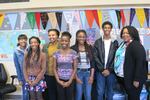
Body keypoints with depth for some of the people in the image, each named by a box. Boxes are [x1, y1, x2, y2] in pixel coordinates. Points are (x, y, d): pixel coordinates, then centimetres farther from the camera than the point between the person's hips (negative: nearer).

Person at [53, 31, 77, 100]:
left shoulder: (73, 53, -4)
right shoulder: (56, 53, 0)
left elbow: (75, 68, -3)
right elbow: (54, 68, 3)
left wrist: (69, 81, -8)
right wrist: (58, 80, -6)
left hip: (70, 80, -1)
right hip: (60, 80, 1)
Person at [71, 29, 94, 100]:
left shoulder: (89, 48, 5)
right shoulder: (73, 48, -2)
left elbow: (92, 62, 5)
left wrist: (92, 76, -2)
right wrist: (76, 77, -9)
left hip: (88, 73, 2)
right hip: (78, 72, -2)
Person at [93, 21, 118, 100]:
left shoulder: (115, 42, 5)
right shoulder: (98, 42, 3)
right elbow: (95, 57, -2)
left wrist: (109, 70, -8)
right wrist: (102, 69, -10)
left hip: (111, 71, 1)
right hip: (100, 71, -1)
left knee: (110, 91, 11)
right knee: (100, 92, 0)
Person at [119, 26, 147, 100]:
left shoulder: (136, 45, -16)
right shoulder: (128, 45, 12)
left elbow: (140, 63, -22)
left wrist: (136, 79, -23)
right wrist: (126, 77, 11)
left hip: (135, 79, -9)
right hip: (129, 78, 9)